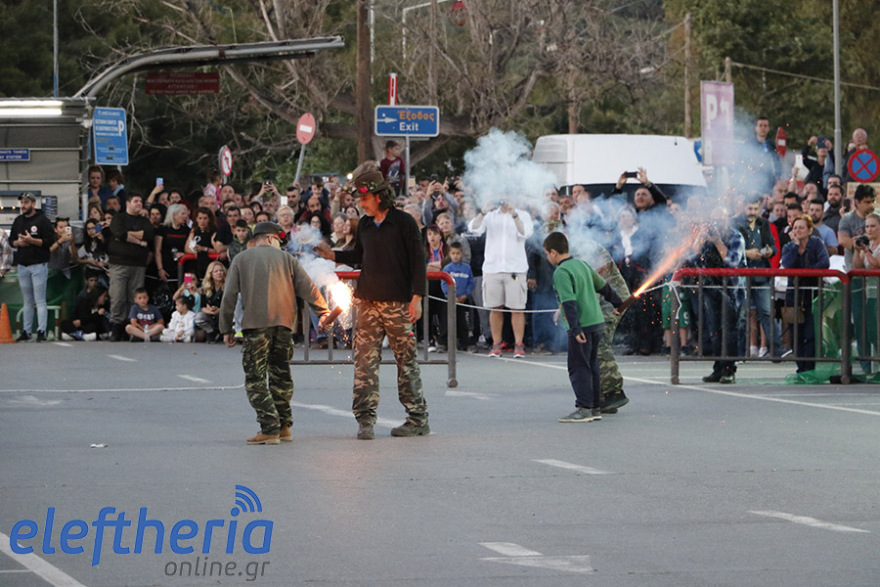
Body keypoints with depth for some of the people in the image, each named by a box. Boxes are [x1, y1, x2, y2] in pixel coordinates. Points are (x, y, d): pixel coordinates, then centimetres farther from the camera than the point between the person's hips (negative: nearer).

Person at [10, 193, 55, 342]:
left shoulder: (43, 220, -4)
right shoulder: (18, 221, 15)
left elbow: (50, 241, -10)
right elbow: (12, 241, 19)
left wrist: (31, 240, -20)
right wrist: (18, 242, -3)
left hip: (39, 264, -6)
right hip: (22, 265, 6)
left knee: (40, 300, -7)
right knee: (27, 301, 9)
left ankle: (41, 331, -7)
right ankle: (26, 331, 12)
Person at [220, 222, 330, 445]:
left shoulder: (241, 259, 13)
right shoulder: (286, 259, 16)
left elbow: (229, 295, 6)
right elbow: (308, 289, 11)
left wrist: (226, 329, 10)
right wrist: (324, 314, 22)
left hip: (255, 324, -3)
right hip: (284, 322, 3)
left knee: (255, 378, -2)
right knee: (281, 374, 14)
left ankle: (270, 429, -12)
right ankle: (284, 427, 17)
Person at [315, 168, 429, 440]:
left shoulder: (404, 222, -4)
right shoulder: (364, 225, 13)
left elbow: (418, 261, -5)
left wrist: (417, 297, -11)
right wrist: (334, 255, 9)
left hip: (397, 303, -5)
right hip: (368, 302, 5)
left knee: (406, 360, 1)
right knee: (365, 359, -4)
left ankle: (418, 418, 8)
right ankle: (365, 418, -3)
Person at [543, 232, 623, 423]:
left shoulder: (561, 273, -12)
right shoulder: (582, 265, 14)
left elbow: (569, 302, -22)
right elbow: (603, 286, 27)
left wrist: (575, 328, -27)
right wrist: (618, 303, 42)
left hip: (581, 326, -9)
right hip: (597, 322, 9)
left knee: (578, 368, -5)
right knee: (591, 366, 14)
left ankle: (584, 408, -9)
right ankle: (595, 408, 16)